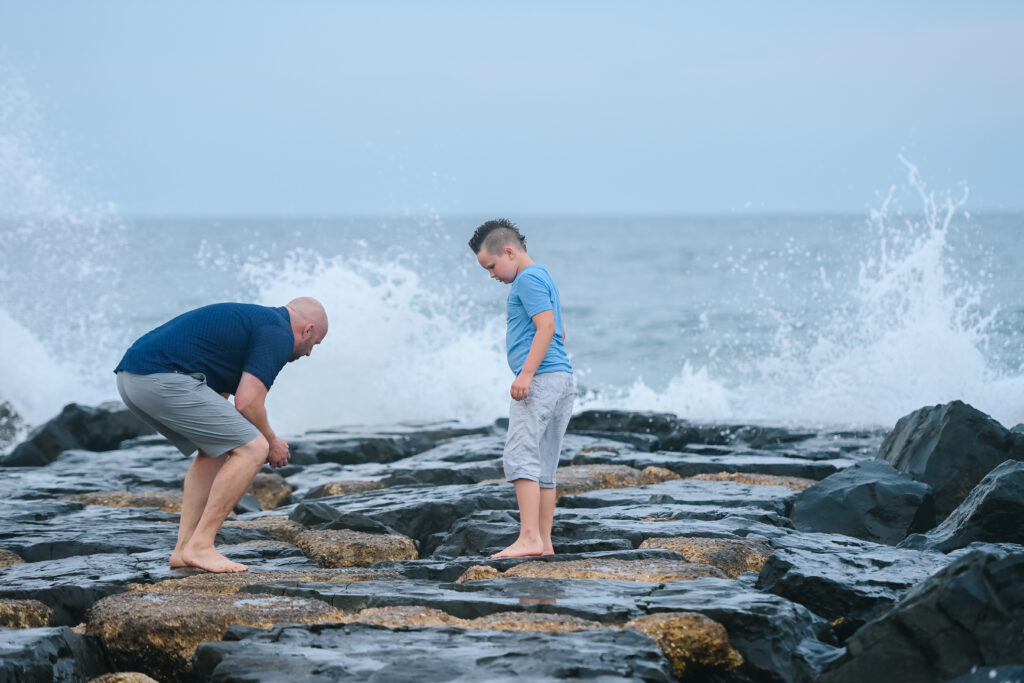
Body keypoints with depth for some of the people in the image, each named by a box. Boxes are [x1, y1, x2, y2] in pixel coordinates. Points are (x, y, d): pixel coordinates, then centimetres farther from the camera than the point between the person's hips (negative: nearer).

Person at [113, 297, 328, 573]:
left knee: (215, 449, 24)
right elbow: (247, 404, -8)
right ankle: (200, 546, -3)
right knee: (252, 449, -5)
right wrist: (272, 442, 10)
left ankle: (184, 548, 18)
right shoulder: (278, 334, 0)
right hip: (163, 379, -10)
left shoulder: (248, 318, 30)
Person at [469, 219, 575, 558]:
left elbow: (547, 326, -19)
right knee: (544, 467, 9)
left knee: (520, 457, -14)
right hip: (563, 378, 10)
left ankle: (529, 537, -21)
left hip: (541, 378, -10)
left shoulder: (528, 279, -8)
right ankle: (544, 542, 9)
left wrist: (526, 373, -22)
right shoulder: (544, 277, 23)